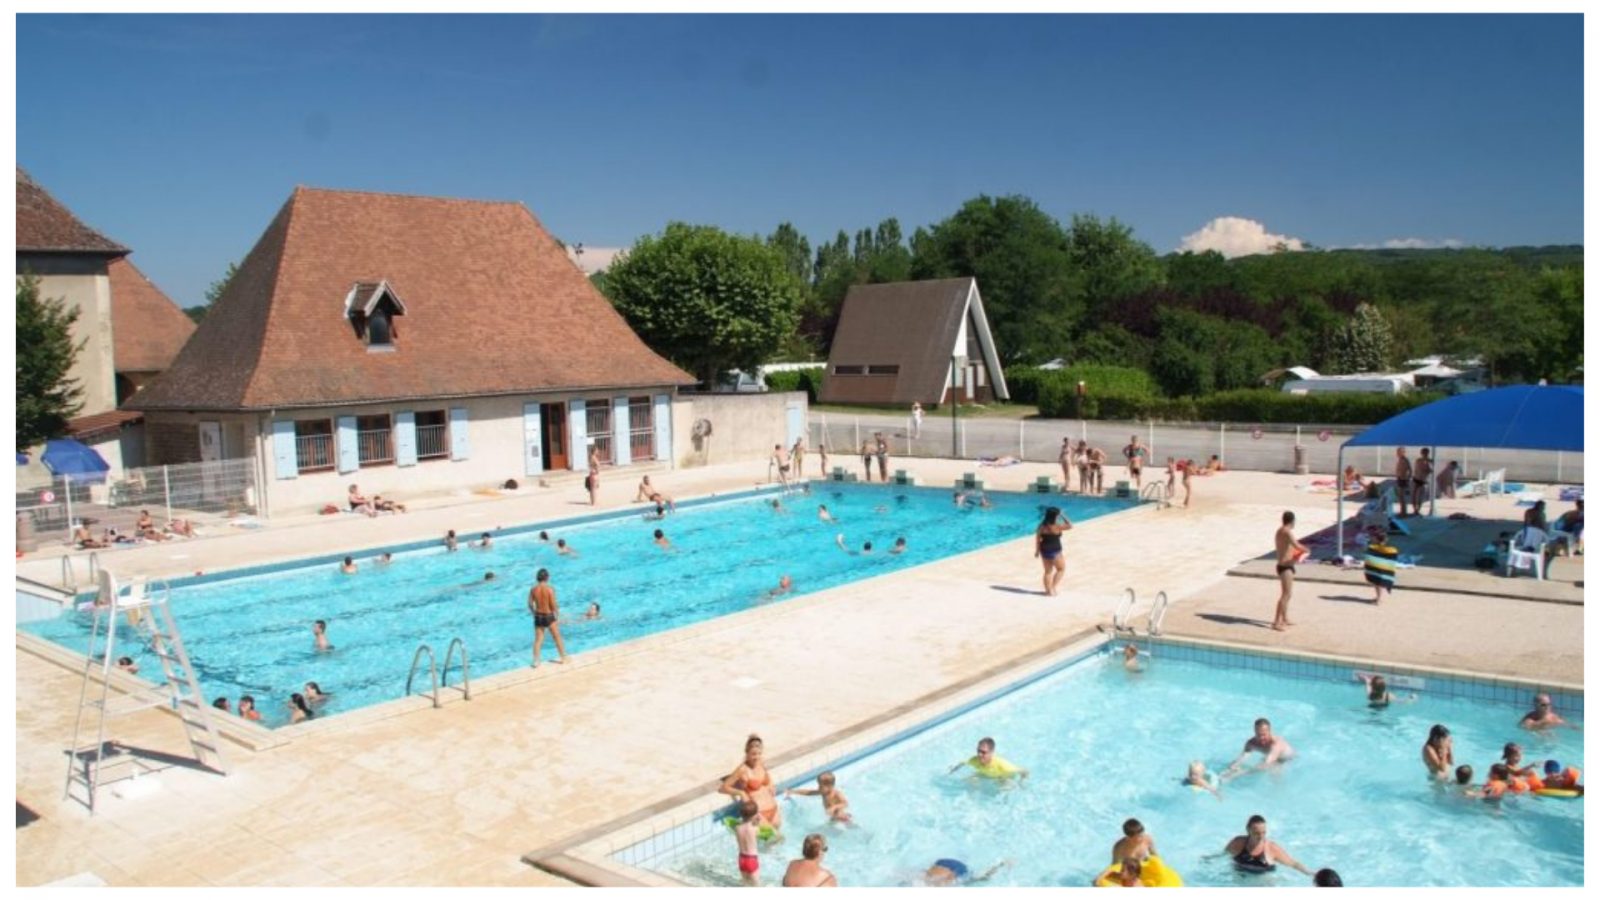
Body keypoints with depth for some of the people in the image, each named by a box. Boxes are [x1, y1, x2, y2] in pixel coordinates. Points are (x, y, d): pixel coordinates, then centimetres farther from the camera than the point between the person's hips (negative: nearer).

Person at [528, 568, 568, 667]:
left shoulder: (533, 589, -6)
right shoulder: (550, 589, -18)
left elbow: (530, 604, 1)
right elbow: (553, 605, -16)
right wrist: (557, 611, 5)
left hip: (538, 616, 3)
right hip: (549, 616, -3)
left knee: (538, 640, 12)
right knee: (557, 638, 13)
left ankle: (536, 661, 10)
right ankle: (564, 658, 24)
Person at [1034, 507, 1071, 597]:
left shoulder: (1042, 526, -3)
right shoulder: (1057, 527, -19)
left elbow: (1037, 539, 2)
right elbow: (1070, 526, -8)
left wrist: (1037, 551, 11)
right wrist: (1063, 517, -2)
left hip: (1044, 551, 6)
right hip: (1055, 552, -6)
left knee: (1048, 571, 16)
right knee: (1061, 569, 15)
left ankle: (1048, 590, 20)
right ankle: (1053, 587, 8)